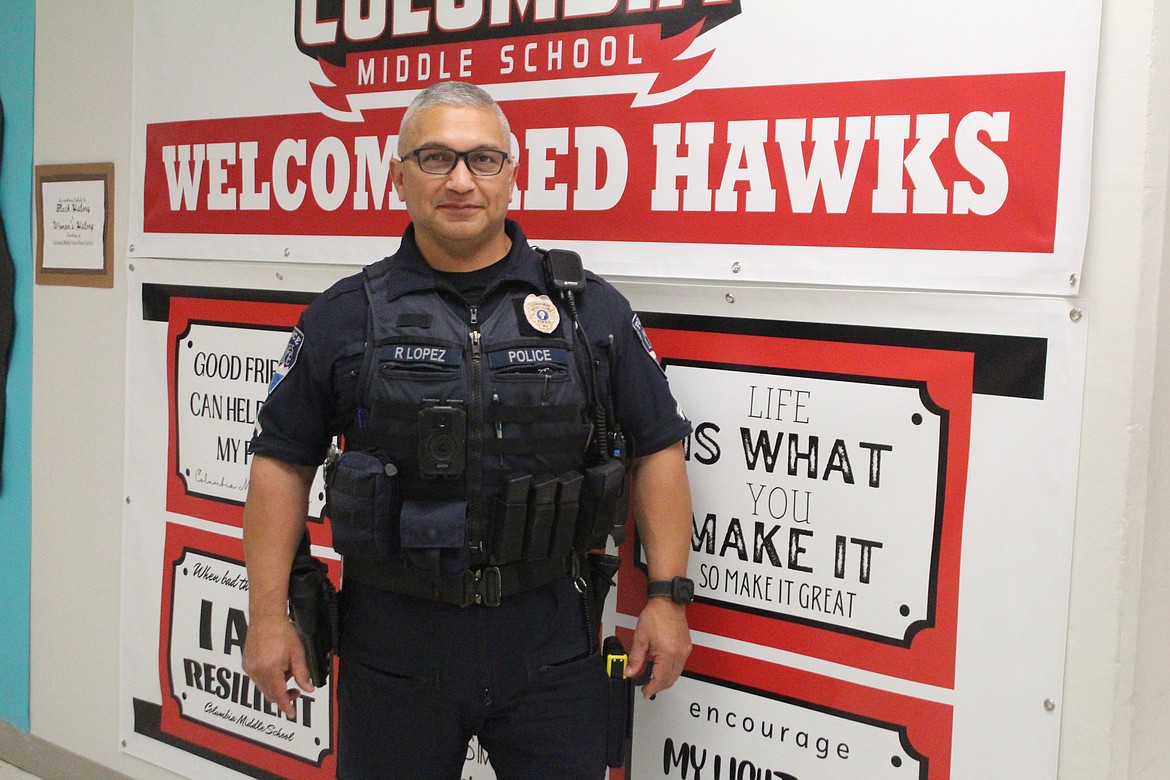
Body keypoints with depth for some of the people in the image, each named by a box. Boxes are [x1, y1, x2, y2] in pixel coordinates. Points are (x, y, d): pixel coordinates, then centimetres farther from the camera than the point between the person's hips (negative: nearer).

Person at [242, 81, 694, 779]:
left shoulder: (591, 309, 1)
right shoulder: (346, 316, 1)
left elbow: (657, 451, 4)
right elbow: (283, 463, 4)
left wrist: (667, 598, -1)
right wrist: (269, 615, 0)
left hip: (550, 639, 0)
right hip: (394, 642, 0)